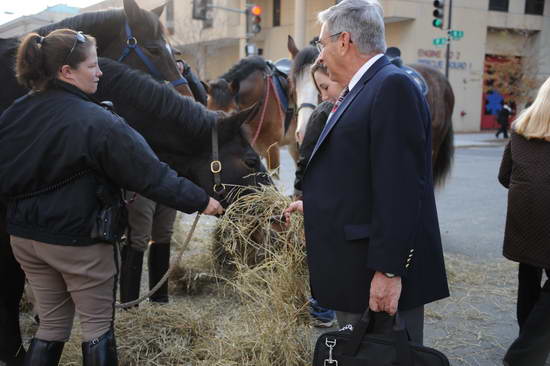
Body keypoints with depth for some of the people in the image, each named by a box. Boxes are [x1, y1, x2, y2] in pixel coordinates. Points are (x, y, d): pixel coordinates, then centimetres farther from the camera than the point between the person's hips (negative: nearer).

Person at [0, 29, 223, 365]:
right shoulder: (98, 122, -20)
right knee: (98, 326, 11)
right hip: (79, 240, -7)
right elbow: (151, 175, -18)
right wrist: (199, 201, -9)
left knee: (52, 325, 19)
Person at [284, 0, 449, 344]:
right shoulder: (361, 91, 13)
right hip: (353, 269, 9)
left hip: (380, 275, -9)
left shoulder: (393, 86, -16)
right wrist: (314, 205, 24)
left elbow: (399, 188, -22)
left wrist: (389, 270, -23)